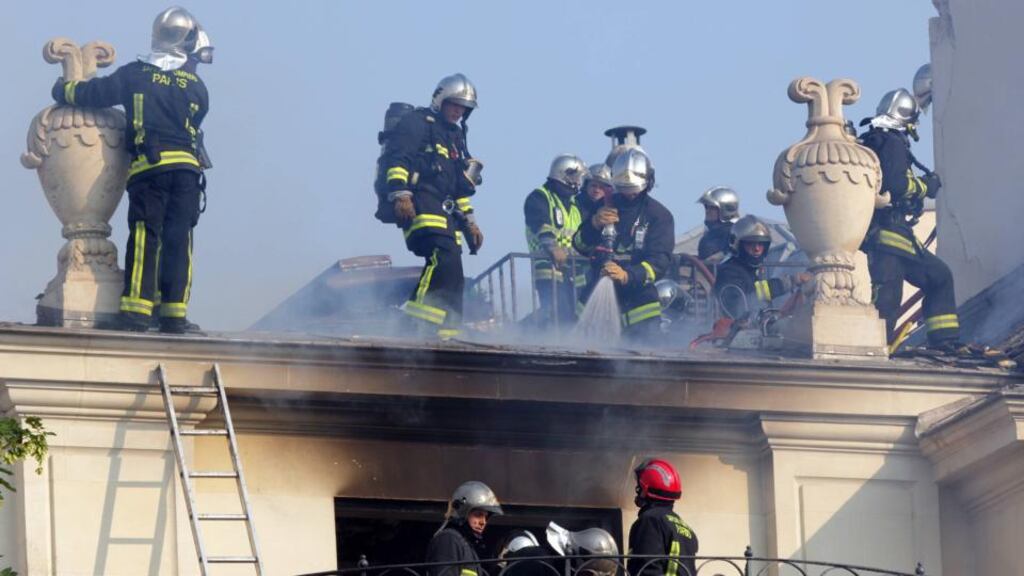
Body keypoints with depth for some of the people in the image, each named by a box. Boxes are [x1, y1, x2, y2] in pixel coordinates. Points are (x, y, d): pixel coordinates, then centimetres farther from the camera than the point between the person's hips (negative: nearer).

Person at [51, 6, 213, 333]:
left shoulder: (135, 75, 7)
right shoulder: (197, 88, 10)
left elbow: (93, 93, 9)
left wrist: (64, 89, 29)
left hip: (146, 168, -1)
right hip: (186, 167, 1)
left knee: (144, 237, -5)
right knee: (178, 239, 5)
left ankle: (137, 311, -15)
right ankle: (174, 313, 2)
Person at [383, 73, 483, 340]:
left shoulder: (456, 137, 30)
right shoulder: (418, 122, 2)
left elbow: (461, 185, 34)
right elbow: (396, 157, -12)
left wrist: (470, 221, 27)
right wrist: (400, 194, -24)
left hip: (446, 210, 9)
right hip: (420, 203, -9)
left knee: (453, 275, -1)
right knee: (443, 256, -28)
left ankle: (447, 331, -3)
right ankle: (419, 318, -34)